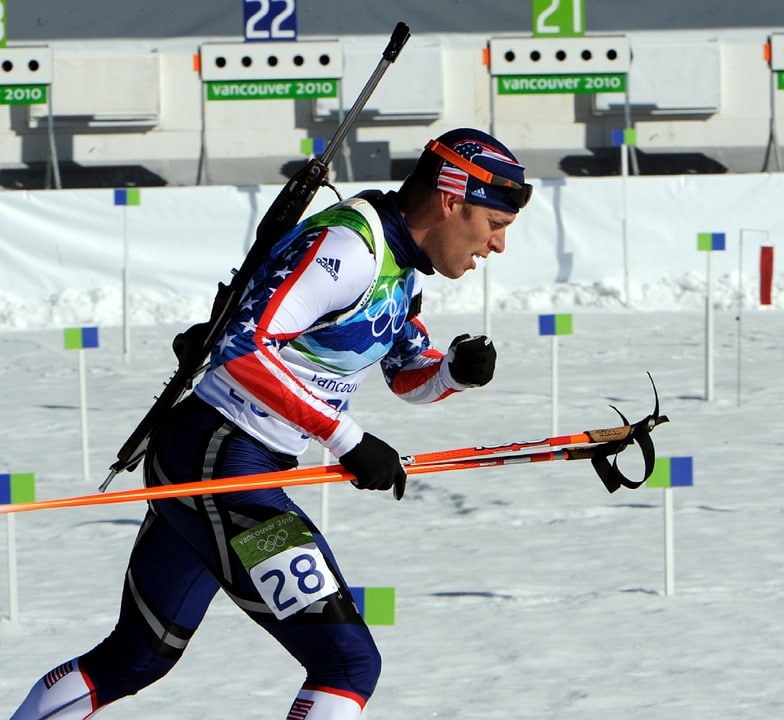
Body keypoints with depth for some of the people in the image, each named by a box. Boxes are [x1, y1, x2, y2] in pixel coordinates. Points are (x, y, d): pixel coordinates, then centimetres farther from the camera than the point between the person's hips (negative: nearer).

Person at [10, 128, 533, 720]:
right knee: (349, 662, -15)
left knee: (135, 660, 23)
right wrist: (347, 439, -28)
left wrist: (457, 371, -1)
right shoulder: (345, 244, -20)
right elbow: (246, 349, -28)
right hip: (215, 465, -10)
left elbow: (408, 375, 22)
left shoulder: (402, 260, 10)